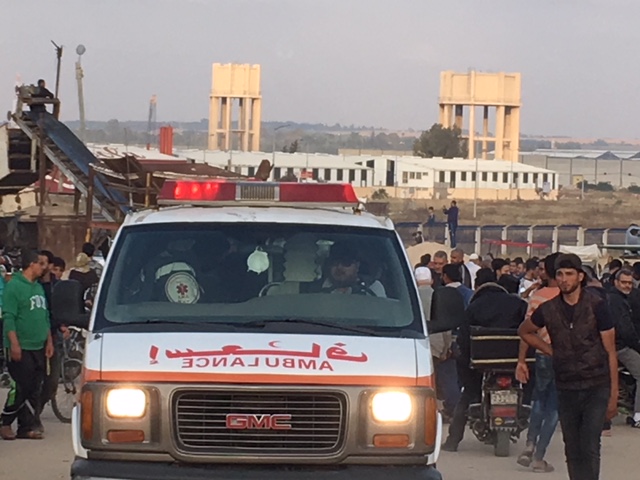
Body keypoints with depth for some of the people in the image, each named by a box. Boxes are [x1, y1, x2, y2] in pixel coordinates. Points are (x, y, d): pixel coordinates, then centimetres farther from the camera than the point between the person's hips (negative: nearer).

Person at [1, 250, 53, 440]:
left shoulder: (39, 287, 16)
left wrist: (49, 341, 16)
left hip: (39, 348, 8)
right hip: (21, 348, -8)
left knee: (35, 390, 6)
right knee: (20, 388, -8)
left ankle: (26, 427, 10)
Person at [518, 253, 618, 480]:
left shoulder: (597, 305, -6)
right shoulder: (549, 309, 3)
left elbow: (610, 352, -4)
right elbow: (525, 331, 24)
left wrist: (614, 394, -7)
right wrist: (551, 351, 9)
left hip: (596, 387, -4)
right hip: (566, 390, 4)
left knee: (589, 448, -13)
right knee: (573, 451, 10)